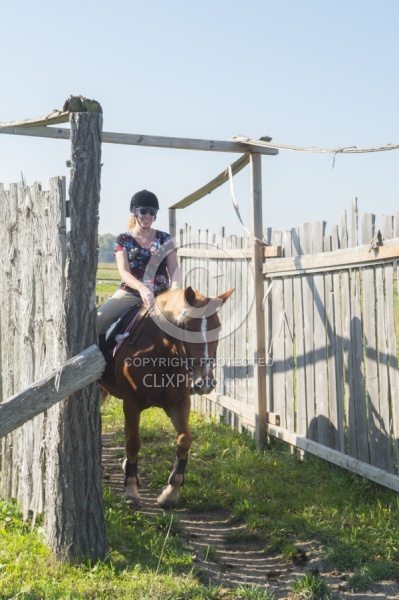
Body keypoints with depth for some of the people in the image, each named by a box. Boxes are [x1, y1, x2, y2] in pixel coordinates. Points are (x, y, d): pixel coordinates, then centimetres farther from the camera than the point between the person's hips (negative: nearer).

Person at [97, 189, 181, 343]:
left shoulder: (164, 239, 9)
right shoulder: (123, 240, 4)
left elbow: (174, 269, 2)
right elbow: (124, 272, -8)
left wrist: (175, 287, -22)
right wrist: (141, 287, -29)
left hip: (160, 295, 2)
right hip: (130, 293, -1)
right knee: (95, 322, -21)